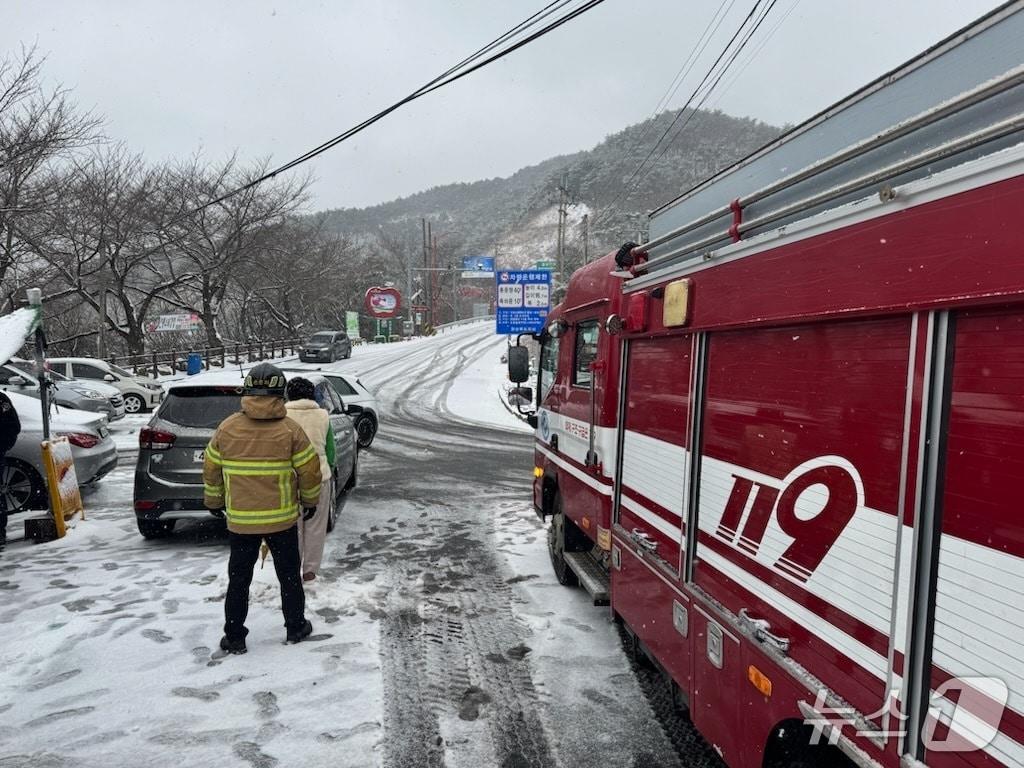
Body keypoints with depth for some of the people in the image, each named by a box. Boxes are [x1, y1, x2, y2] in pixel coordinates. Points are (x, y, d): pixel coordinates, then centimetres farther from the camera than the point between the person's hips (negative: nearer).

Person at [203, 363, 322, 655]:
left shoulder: (227, 428, -5)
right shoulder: (289, 429, -12)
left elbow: (211, 471, 4)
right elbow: (310, 471, -7)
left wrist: (214, 501, 21)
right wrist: (310, 501, 10)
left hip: (239, 520, 1)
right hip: (282, 519, -1)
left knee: (238, 579, 14)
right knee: (289, 575, 15)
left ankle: (234, 637, 21)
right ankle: (295, 627, 27)